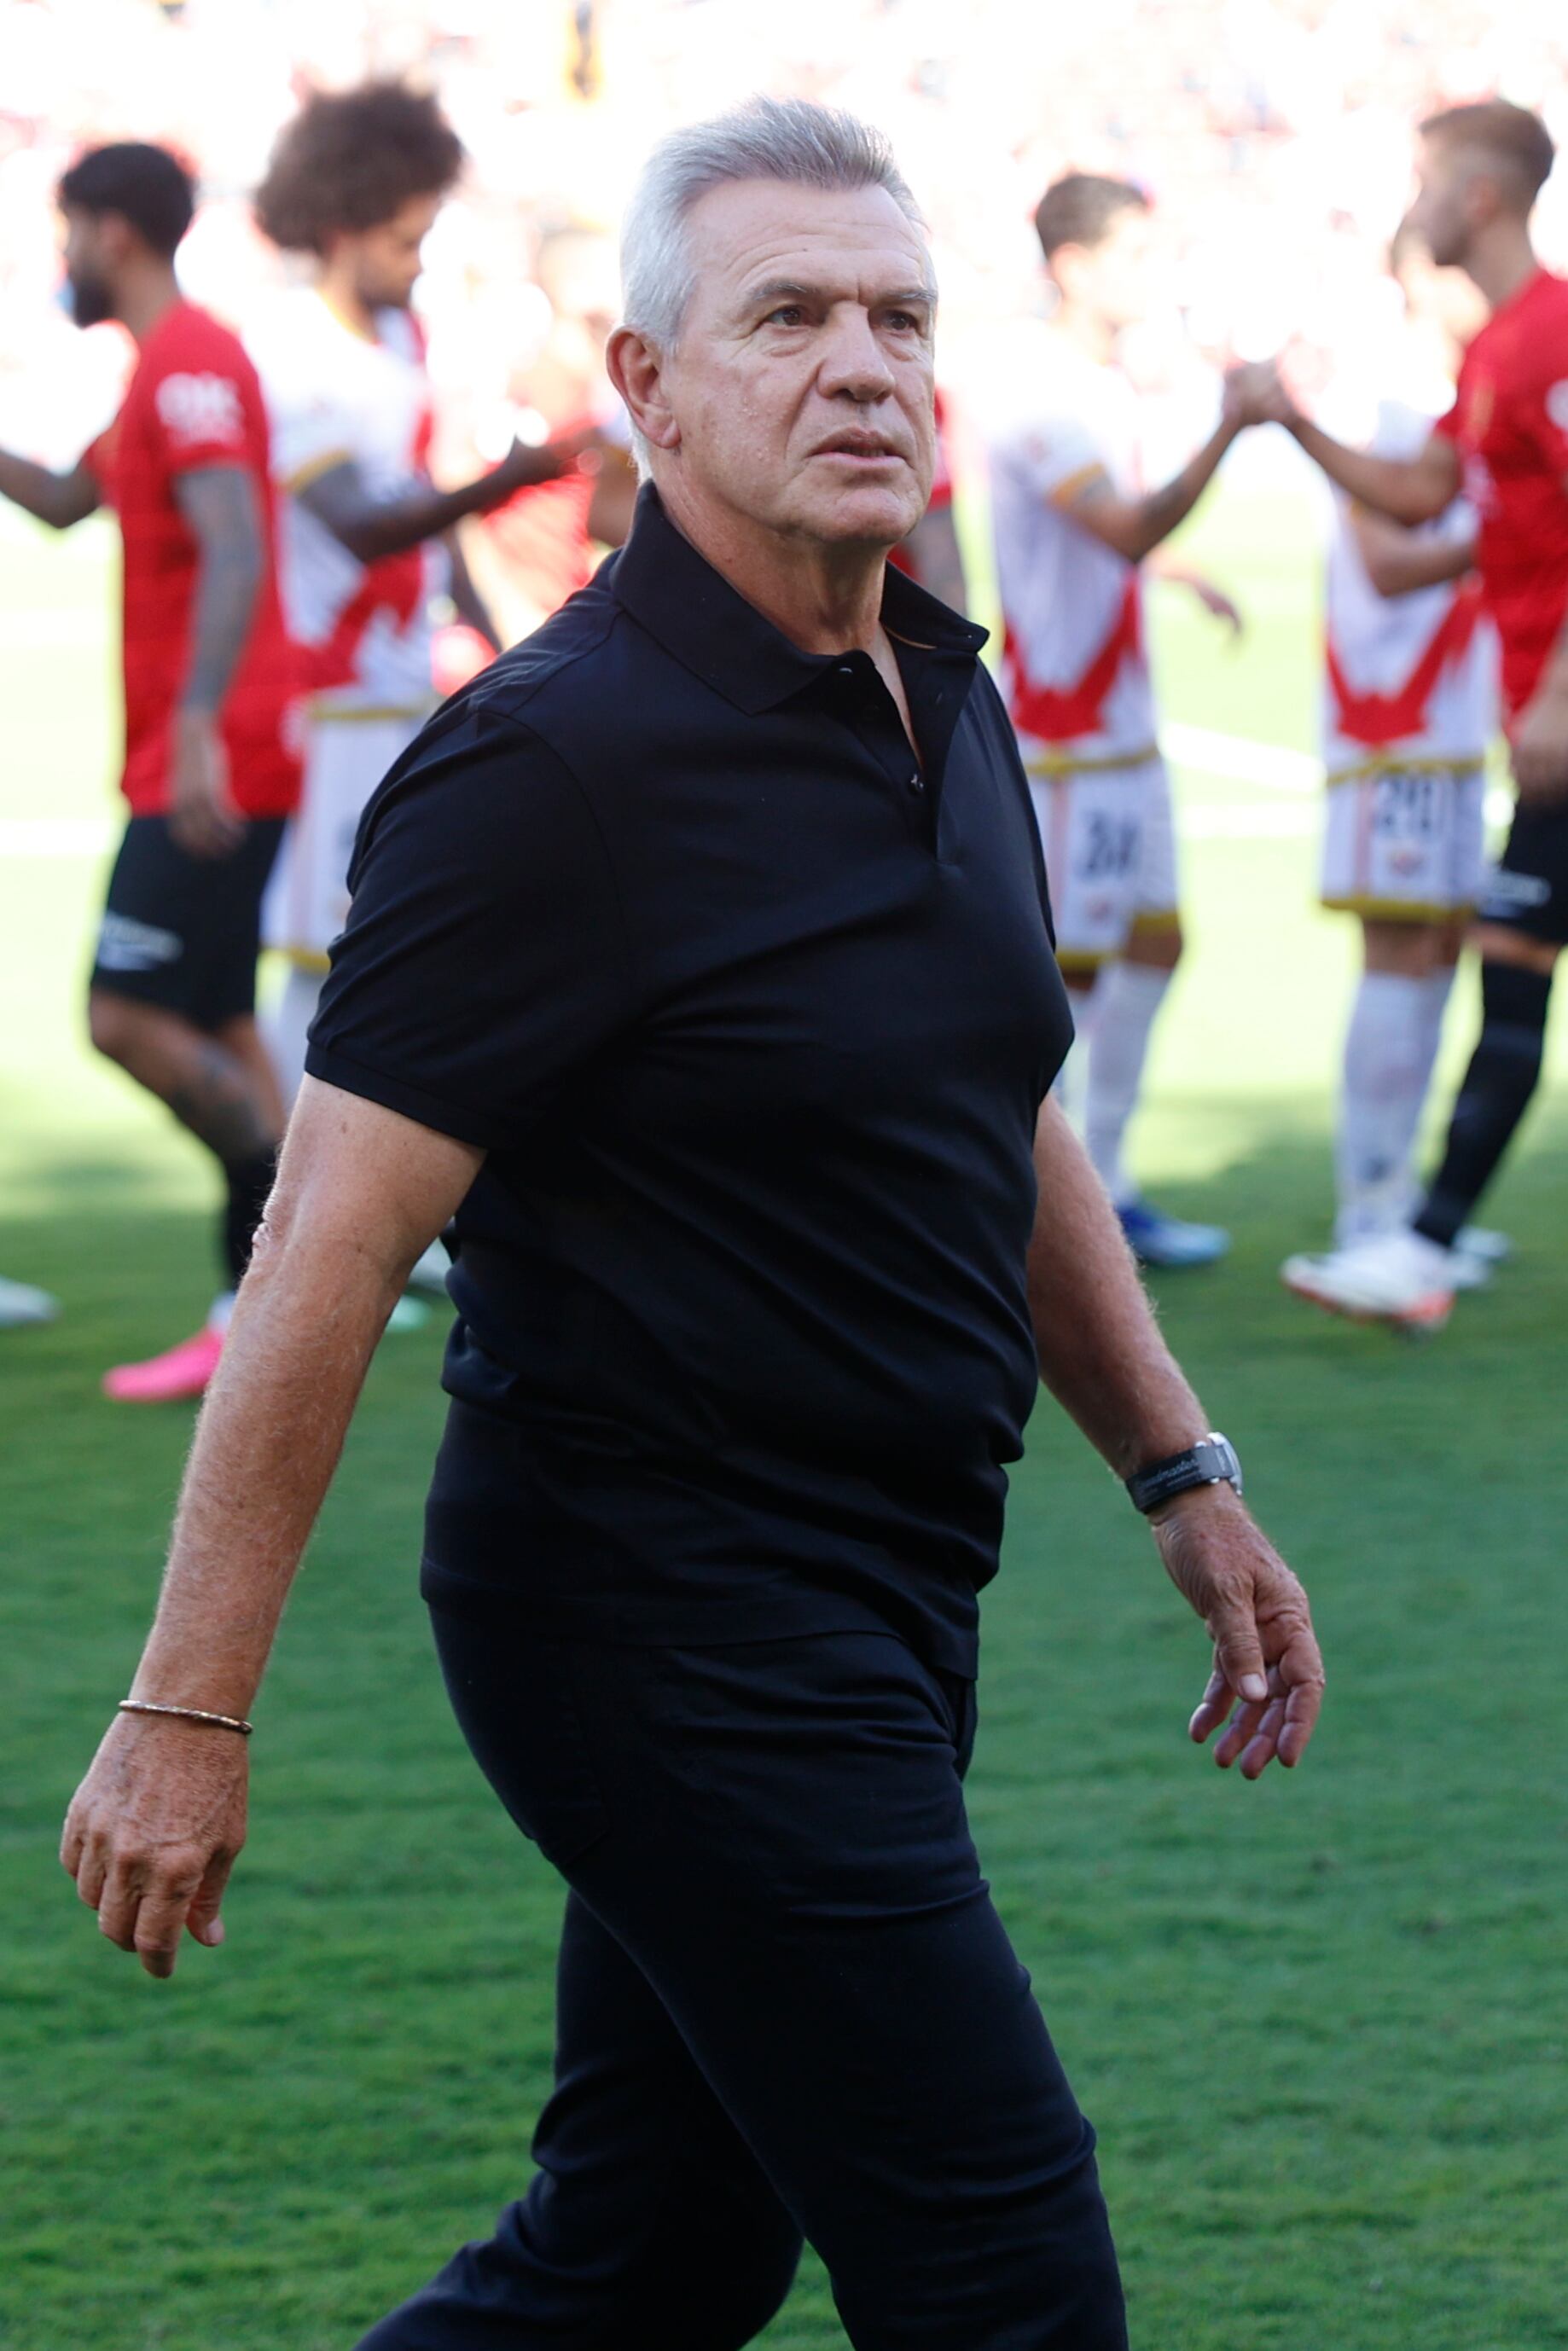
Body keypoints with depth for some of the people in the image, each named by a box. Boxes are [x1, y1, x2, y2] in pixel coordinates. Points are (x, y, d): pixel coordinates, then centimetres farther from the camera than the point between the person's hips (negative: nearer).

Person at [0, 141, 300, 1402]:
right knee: (214, 1035, 9)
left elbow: (235, 555, -26)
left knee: (129, 1018, -12)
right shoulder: (170, 367, 19)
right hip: (206, 768, 10)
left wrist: (199, 726, -35)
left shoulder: (190, 367, -13)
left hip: (211, 769, -10)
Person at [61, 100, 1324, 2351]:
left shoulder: (949, 705, 11)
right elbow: (331, 1248, -17)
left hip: (867, 1614, 9)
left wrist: (1180, 1470, 21)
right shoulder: (553, 760, -16)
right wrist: (188, 1706, -18)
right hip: (666, 1608, -9)